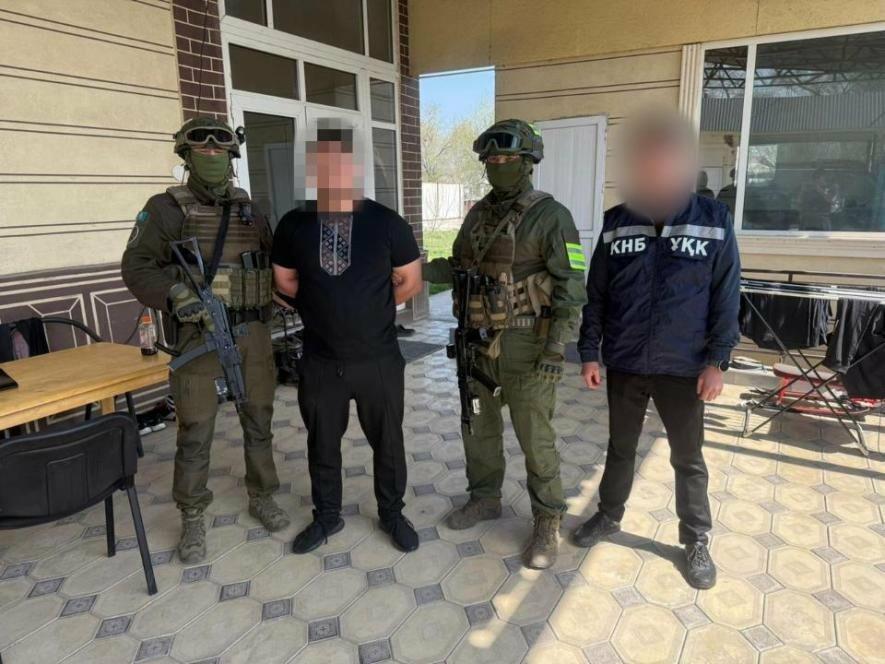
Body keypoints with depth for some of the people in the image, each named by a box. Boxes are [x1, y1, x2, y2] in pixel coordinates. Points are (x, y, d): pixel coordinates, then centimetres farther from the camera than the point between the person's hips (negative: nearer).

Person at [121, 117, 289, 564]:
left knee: (259, 421, 12)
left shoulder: (250, 210, 10)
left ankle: (261, 498, 30)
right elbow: (136, 266, -7)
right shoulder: (166, 208, -2)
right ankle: (192, 519, 20)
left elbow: (273, 262, 20)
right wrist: (175, 296, -23)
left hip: (253, 331, 4)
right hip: (199, 333, -4)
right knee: (196, 431, 3)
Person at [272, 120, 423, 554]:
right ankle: (326, 516, 39)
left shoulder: (387, 223, -8)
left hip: (378, 361, -1)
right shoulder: (294, 225, -3)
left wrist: (371, 310, 8)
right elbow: (285, 283, 10)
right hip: (320, 362, 2)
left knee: (387, 441, 14)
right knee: (322, 443, 17)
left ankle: (392, 514, 37)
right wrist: (327, 307, 9)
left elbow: (410, 282, 1)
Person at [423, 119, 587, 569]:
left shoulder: (551, 216, -12)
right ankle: (485, 499, 39)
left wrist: (556, 348, -21)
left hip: (526, 346, -6)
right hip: (480, 342, 7)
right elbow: (458, 266, 18)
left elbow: (571, 286, -14)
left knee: (535, 438, 4)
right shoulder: (479, 215, 8)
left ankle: (547, 523, 22)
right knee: (479, 427, 18)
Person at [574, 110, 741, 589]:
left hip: (683, 368, -1)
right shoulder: (617, 222, -2)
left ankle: (696, 541, 31)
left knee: (688, 458, 12)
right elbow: (595, 295, 3)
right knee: (620, 447, 19)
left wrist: (716, 361, -8)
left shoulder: (713, 220, -6)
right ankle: (609, 515, 39)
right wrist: (589, 353, 0)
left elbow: (726, 297, -4)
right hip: (623, 365, 2)